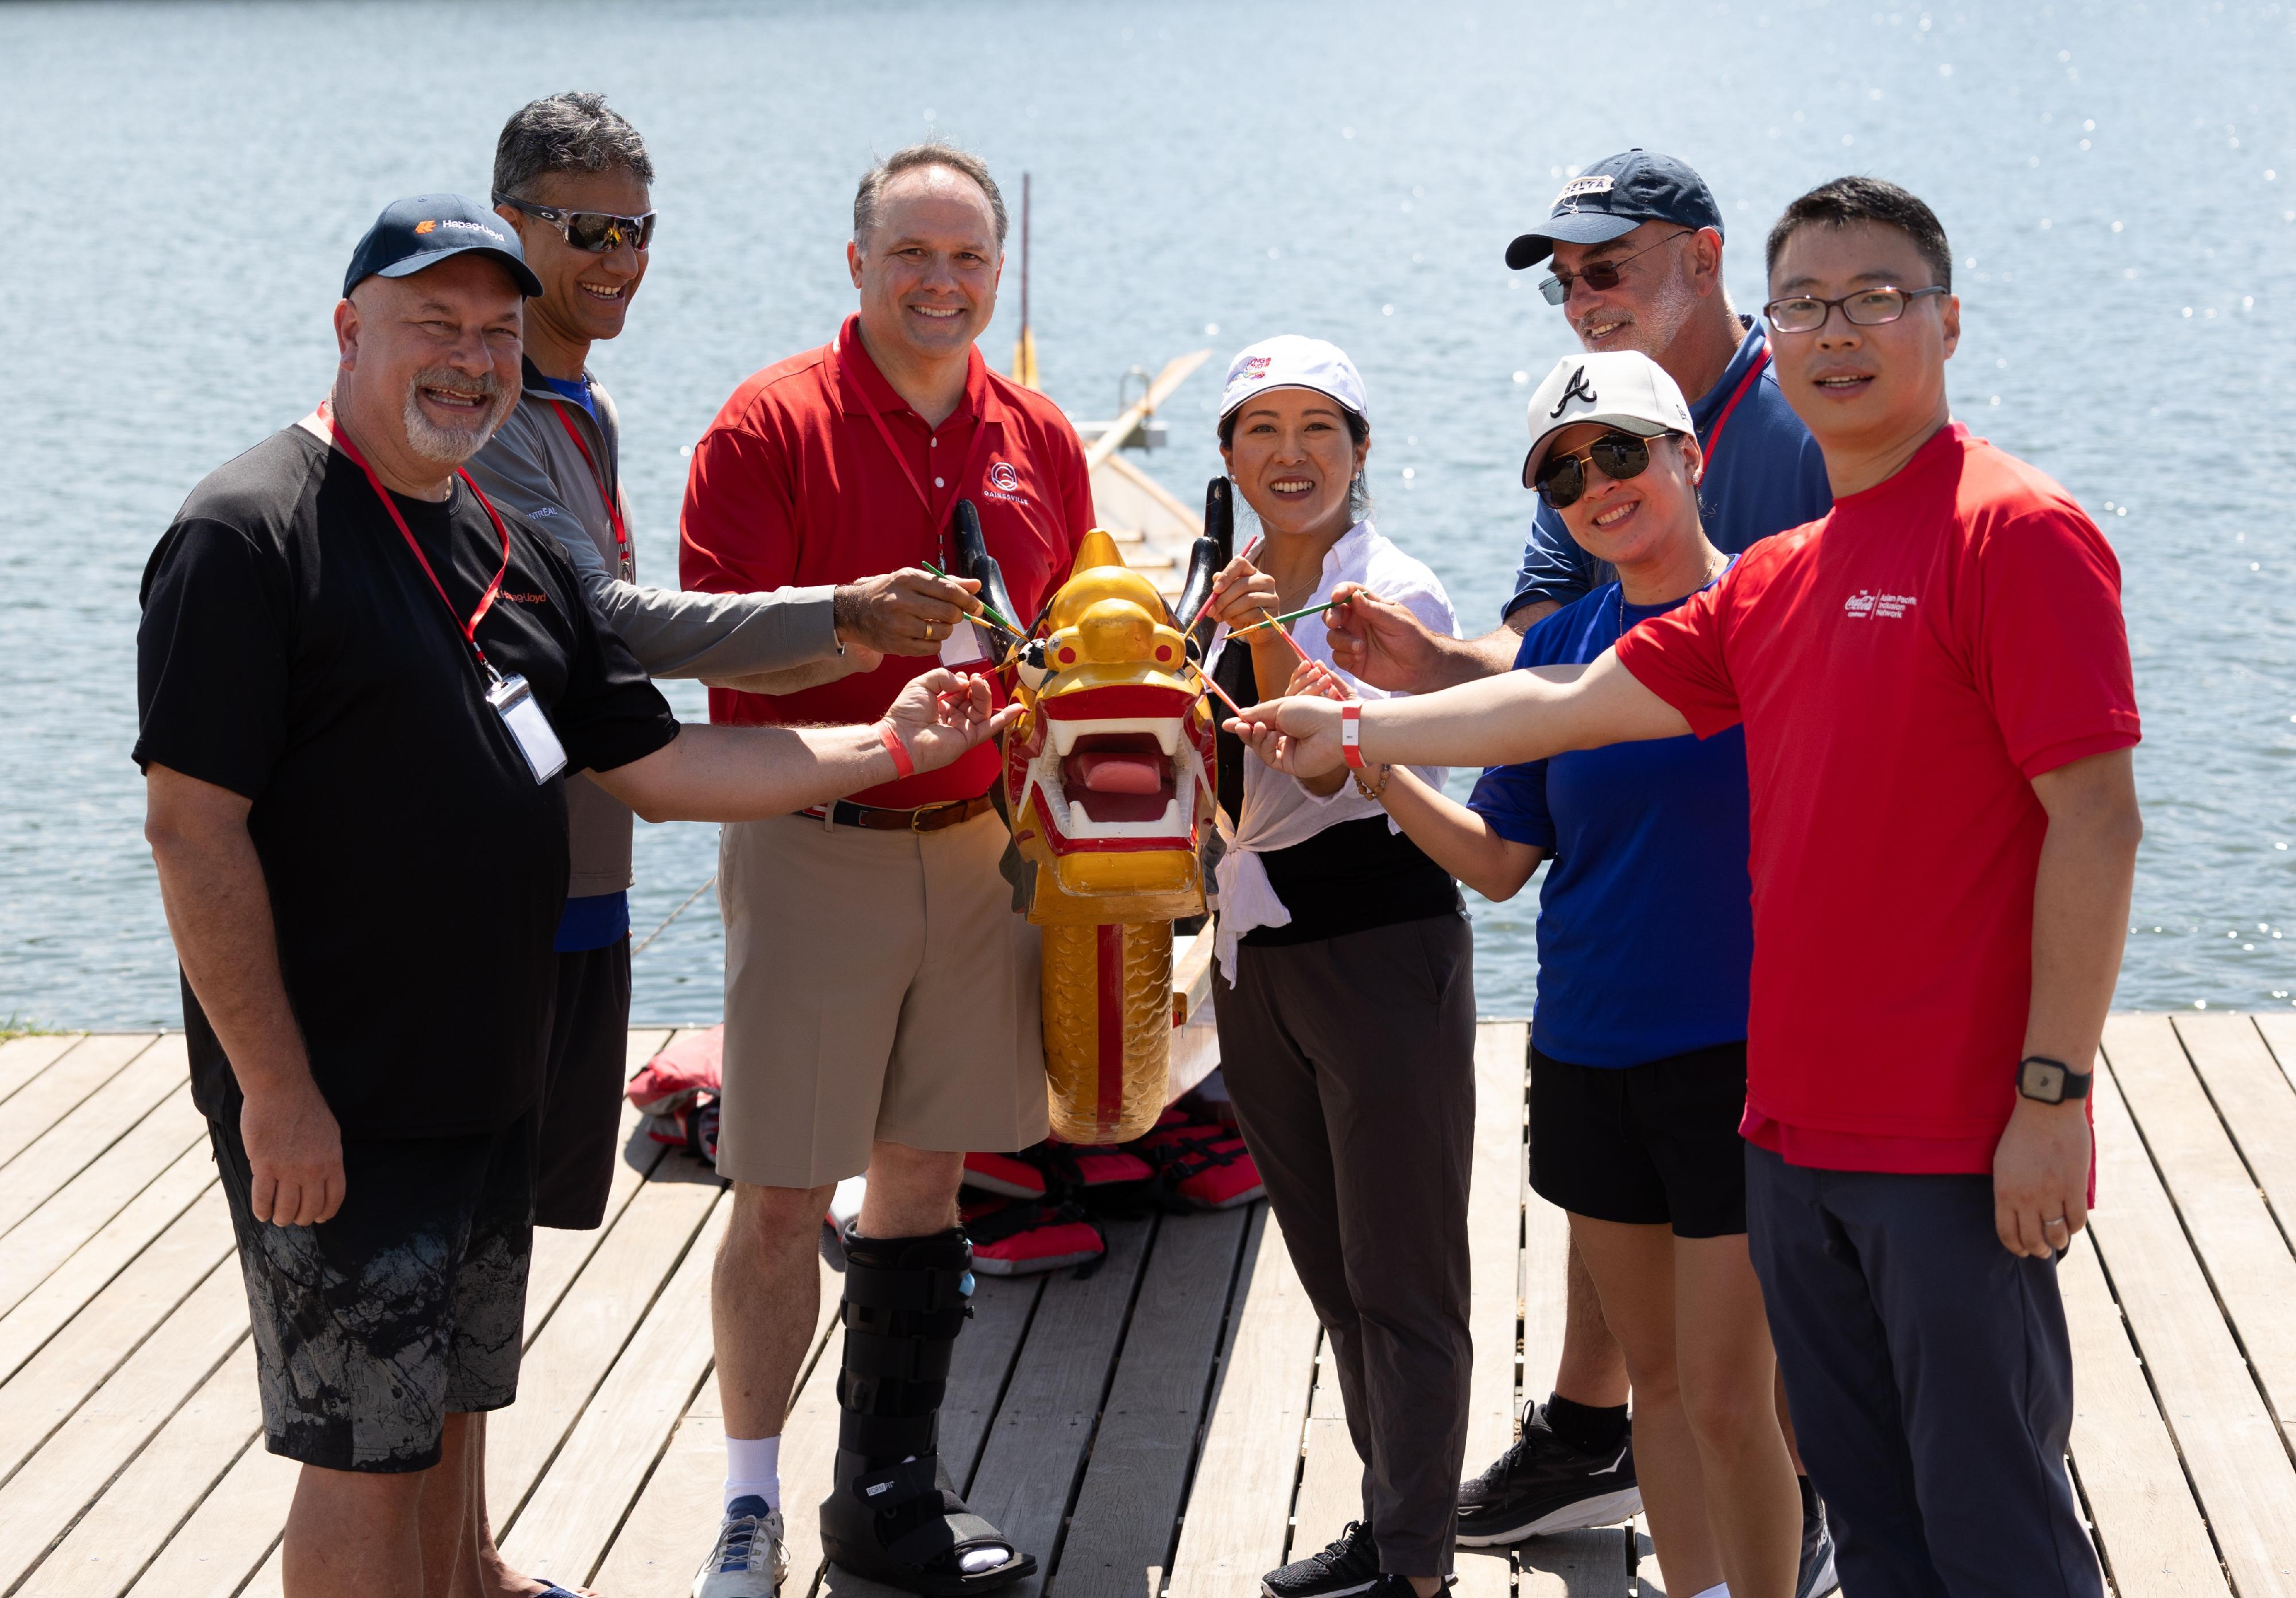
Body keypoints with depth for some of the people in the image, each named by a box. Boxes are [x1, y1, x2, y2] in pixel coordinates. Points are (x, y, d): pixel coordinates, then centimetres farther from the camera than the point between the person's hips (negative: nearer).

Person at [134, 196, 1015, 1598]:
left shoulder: (514, 552, 13)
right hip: (332, 1110, -8)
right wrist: (276, 1088, -20)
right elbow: (193, 823, -18)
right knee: (369, 1454, -3)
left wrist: (886, 747, 7)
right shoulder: (252, 533, -13)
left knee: (445, 1423, 16)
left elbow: (659, 765, 15)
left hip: (490, 1088, 8)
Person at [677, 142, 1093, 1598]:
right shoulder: (773, 425, -7)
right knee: (781, 1195, -2)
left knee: (928, 1173, 12)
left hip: (978, 845, 5)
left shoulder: (1039, 442, 9)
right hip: (811, 846, -5)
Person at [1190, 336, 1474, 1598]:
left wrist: (1271, 639, -38)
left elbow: (1333, 760, -25)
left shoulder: (1393, 595, -11)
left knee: (1400, 1280, -2)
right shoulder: (1238, 596, 12)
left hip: (1381, 949, -8)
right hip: (1257, 959, 8)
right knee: (1332, 1275, 16)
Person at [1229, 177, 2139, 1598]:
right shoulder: (1776, 583, 14)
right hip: (1797, 1132, 8)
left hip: (1958, 1149, -7)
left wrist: (2053, 1091, -16)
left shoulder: (2016, 532, -10)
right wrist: (1356, 728, 26)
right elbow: (1564, 706, 23)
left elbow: (2097, 818, -14)